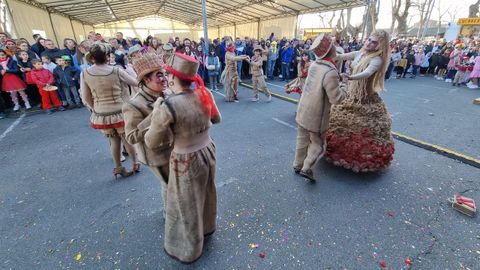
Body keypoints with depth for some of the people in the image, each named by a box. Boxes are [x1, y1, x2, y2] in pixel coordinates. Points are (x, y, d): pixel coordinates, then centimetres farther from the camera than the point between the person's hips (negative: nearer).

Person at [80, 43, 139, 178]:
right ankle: (135, 164, 33)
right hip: (119, 113, -2)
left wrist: (96, 110, 16)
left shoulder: (85, 74, -5)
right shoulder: (116, 71, -14)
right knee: (127, 139, 17)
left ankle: (118, 168, 33)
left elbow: (86, 99, 0)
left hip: (100, 115, 3)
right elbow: (136, 83, 0)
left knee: (114, 140, 21)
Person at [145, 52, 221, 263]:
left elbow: (151, 143, -13)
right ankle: (207, 226, 59)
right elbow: (216, 119, 10)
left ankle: (188, 250, 45)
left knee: (186, 206, 18)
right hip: (208, 151, 6)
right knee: (206, 194, 30)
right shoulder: (204, 94, -9)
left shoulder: (167, 106, -27)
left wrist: (156, 111, -5)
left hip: (186, 162, -6)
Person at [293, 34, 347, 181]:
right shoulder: (330, 73, -25)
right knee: (318, 144, 12)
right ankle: (306, 168, 8)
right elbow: (336, 98, -22)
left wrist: (338, 78, 9)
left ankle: (297, 165, 31)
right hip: (316, 116, -7)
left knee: (302, 140, 19)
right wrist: (343, 87, -5)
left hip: (303, 111, 7)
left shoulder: (314, 65, -1)